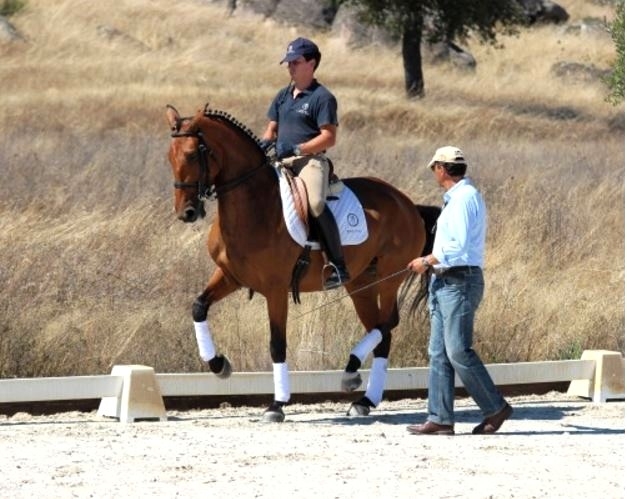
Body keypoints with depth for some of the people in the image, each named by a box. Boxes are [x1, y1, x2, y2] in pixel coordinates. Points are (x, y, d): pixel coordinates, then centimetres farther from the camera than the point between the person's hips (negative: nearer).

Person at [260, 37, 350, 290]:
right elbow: (272, 129, 24)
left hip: (310, 160, -8)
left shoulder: (322, 97, -3)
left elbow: (328, 138, -10)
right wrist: (265, 142, -1)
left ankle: (339, 266, -29)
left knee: (315, 203, -31)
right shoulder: (283, 96, 19)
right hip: (282, 162, 8)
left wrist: (296, 149, -20)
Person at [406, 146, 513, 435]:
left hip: (459, 283, -11)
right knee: (438, 353, 7)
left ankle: (496, 409, -2)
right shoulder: (457, 198, 18)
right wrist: (431, 262, 19)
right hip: (445, 283, 11)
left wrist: (427, 262, -14)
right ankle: (440, 419, 6)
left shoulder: (464, 198, -14)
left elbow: (459, 246, -22)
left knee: (458, 351, -10)